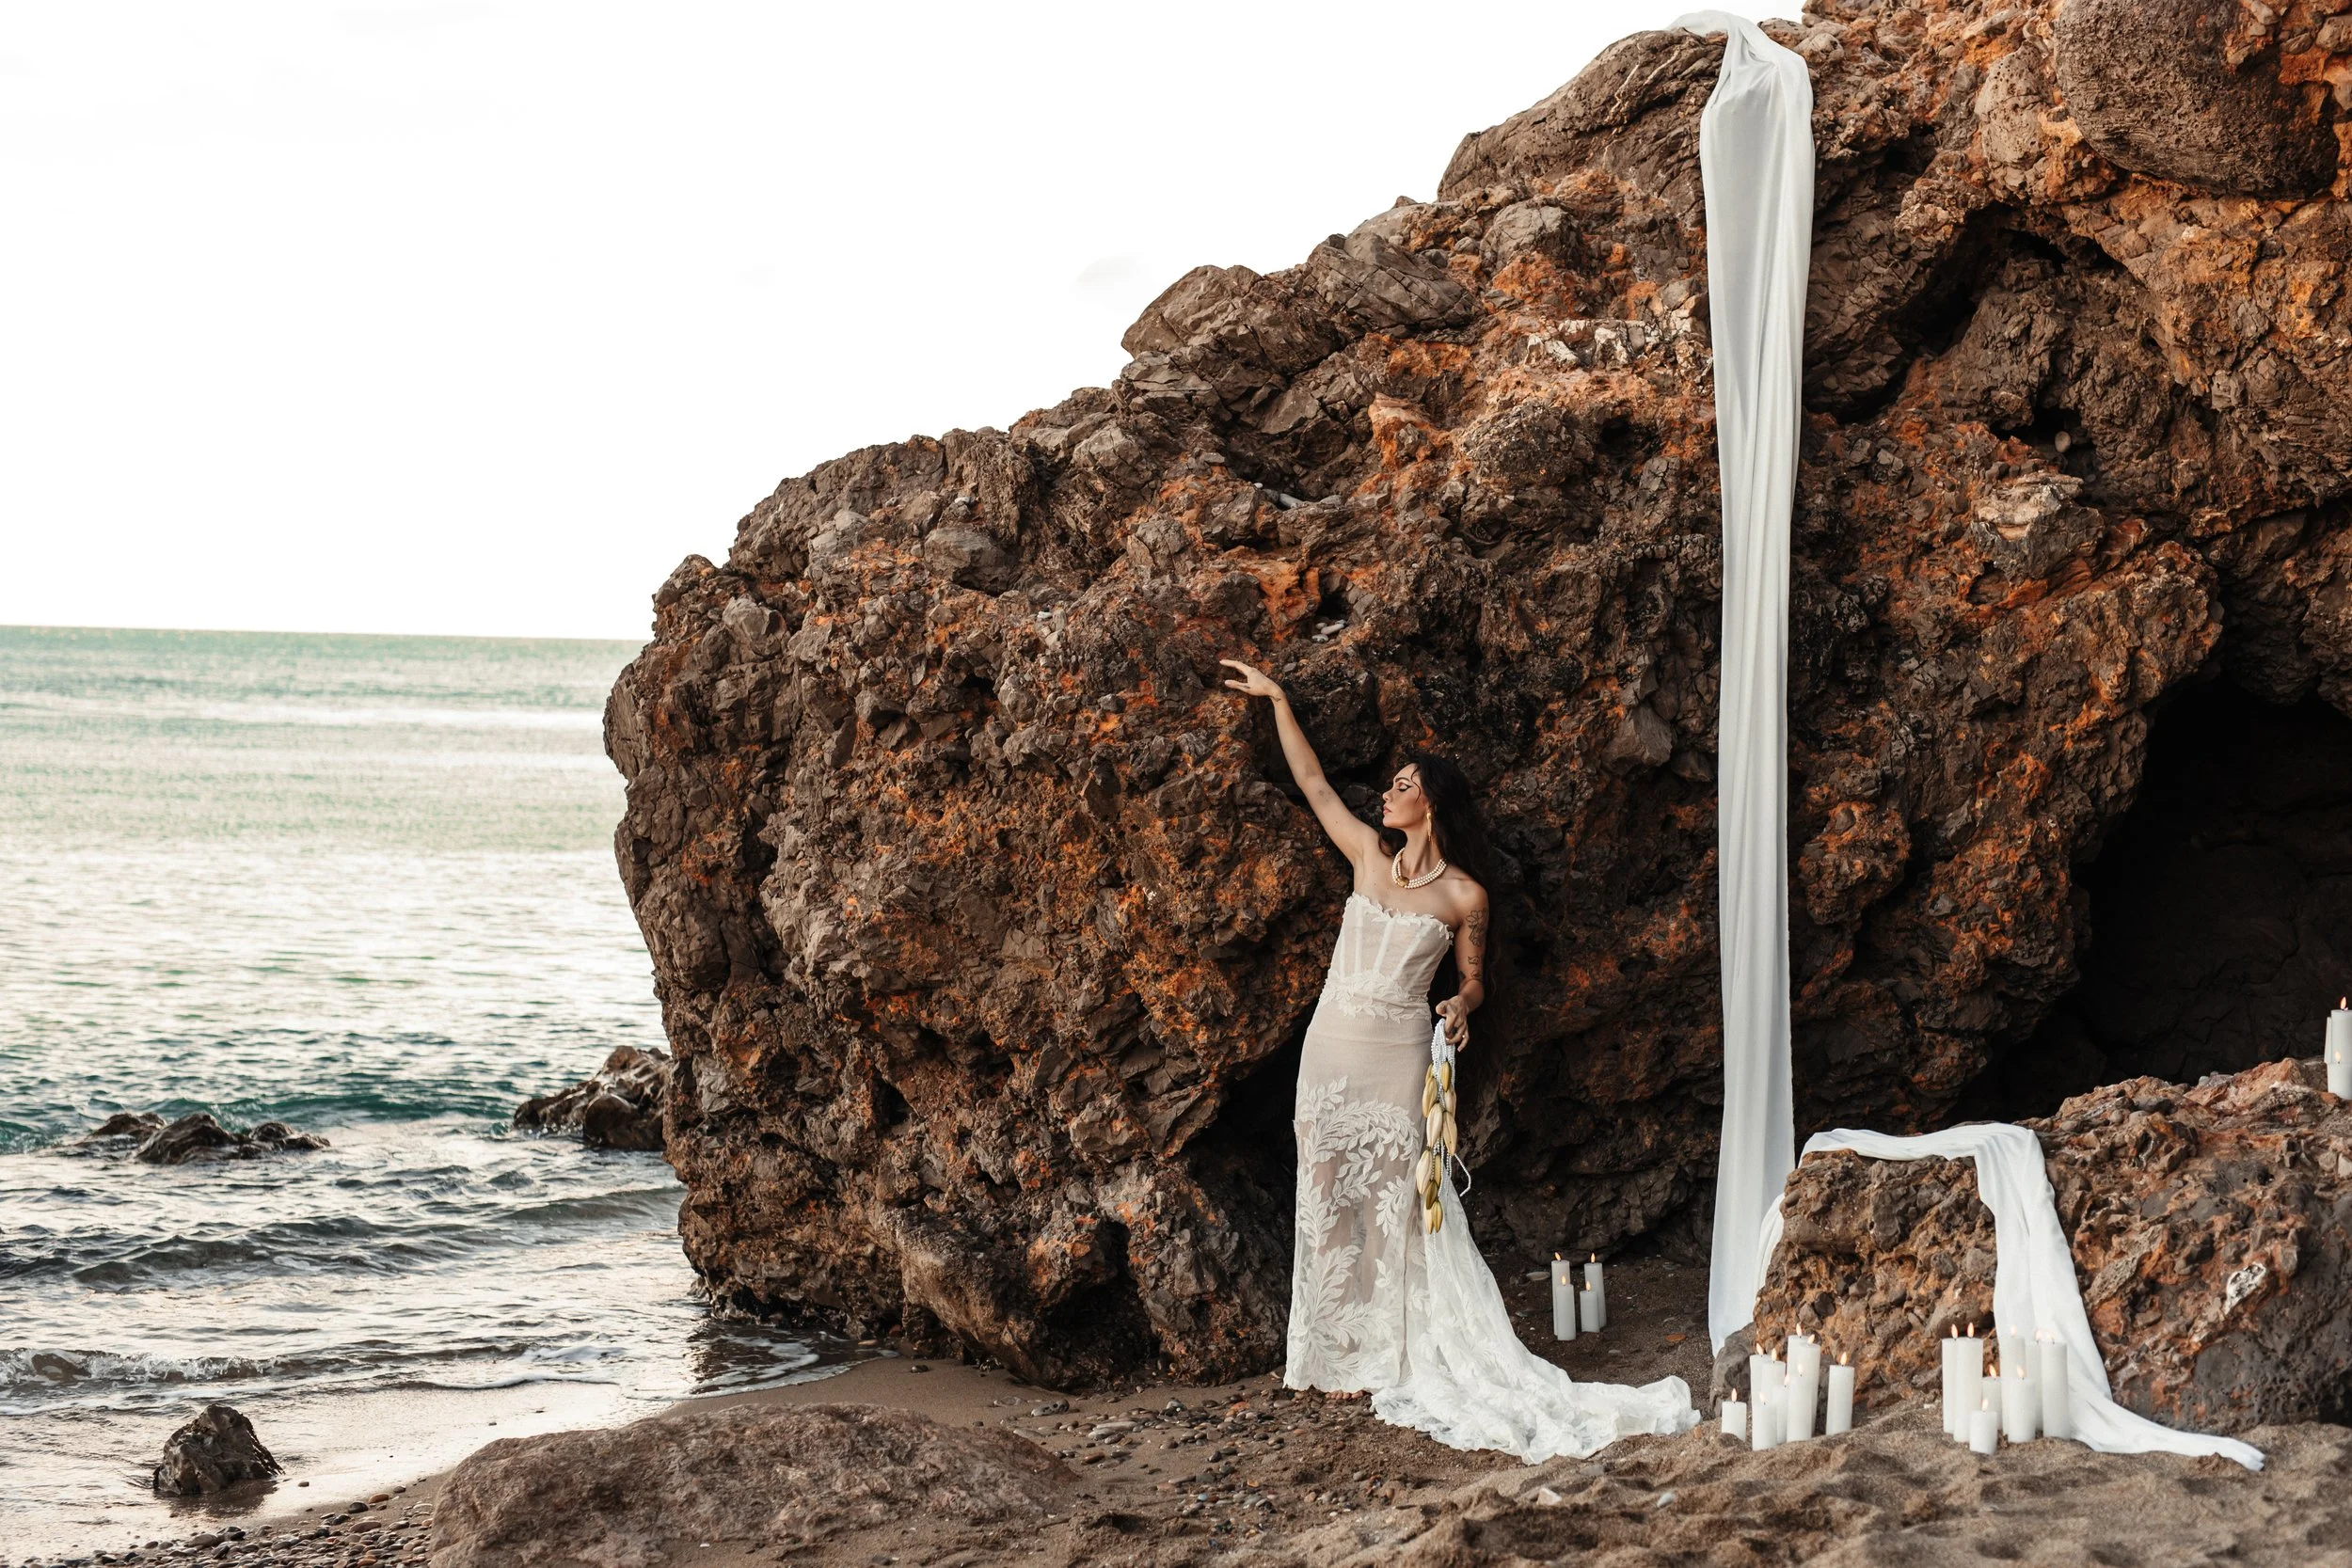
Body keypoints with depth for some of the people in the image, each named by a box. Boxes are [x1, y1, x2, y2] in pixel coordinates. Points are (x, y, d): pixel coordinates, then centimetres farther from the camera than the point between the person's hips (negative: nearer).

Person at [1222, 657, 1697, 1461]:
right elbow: (1313, 782, 16)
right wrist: (1276, 699, 18)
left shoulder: (1463, 895, -2)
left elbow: (1473, 978, 9)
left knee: (1395, 1204, -5)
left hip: (1398, 1054, -4)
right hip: (1332, 1044, 4)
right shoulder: (1368, 853, 8)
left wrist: (1461, 1008, -14)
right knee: (1330, 1196, 3)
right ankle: (1342, 1350, 10)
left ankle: (1399, 1356, 0)